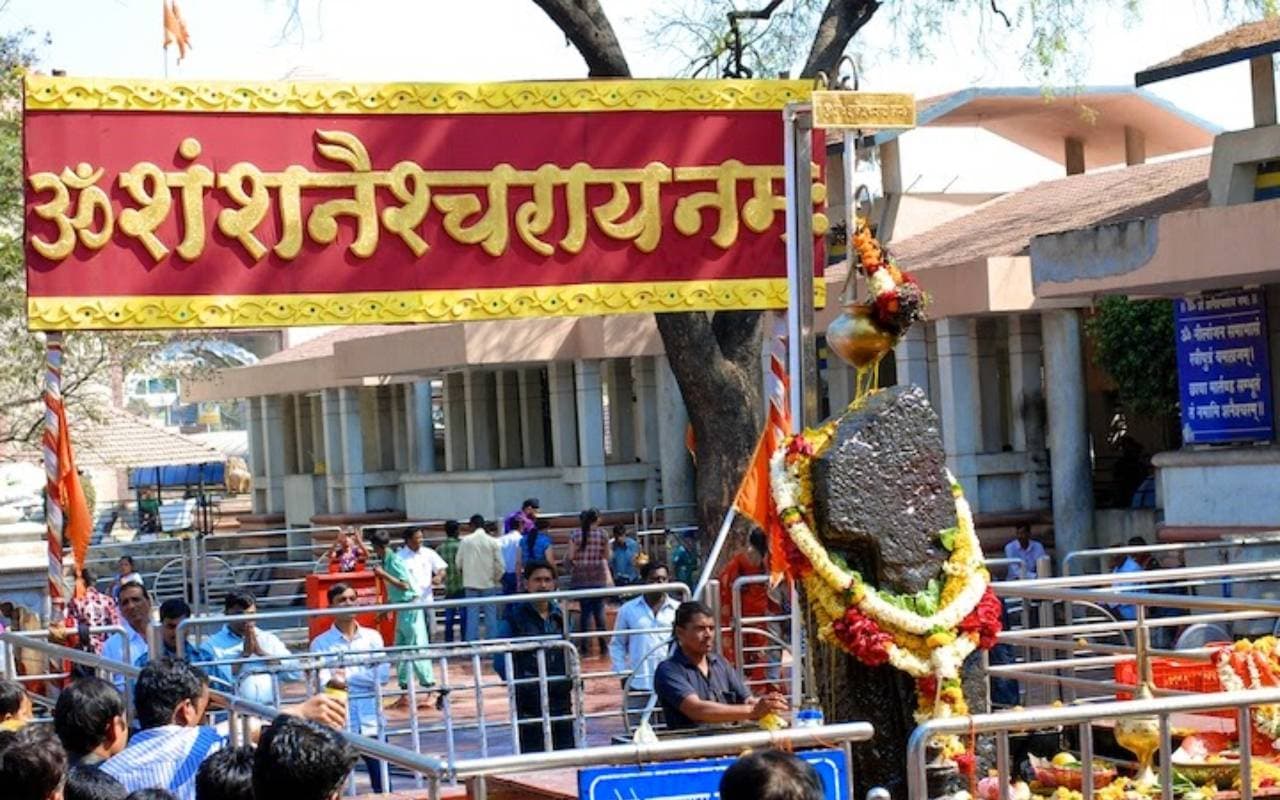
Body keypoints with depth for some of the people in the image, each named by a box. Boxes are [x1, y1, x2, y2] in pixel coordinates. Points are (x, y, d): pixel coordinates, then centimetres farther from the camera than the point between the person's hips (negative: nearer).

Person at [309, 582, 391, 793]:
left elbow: (383, 673, -2)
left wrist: (347, 677, -9)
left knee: (382, 782, 5)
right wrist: (366, 678, -21)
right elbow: (322, 680, -14)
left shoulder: (372, 637, 9)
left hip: (371, 722, 2)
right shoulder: (321, 643, 1)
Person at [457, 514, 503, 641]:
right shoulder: (493, 542, -6)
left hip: (471, 583, 0)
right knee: (490, 614, 6)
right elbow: (499, 564, -5)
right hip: (489, 583, 0)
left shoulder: (465, 541, -5)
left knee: (472, 615, 4)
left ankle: (472, 642, 3)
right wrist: (496, 579, 12)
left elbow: (459, 563, 0)